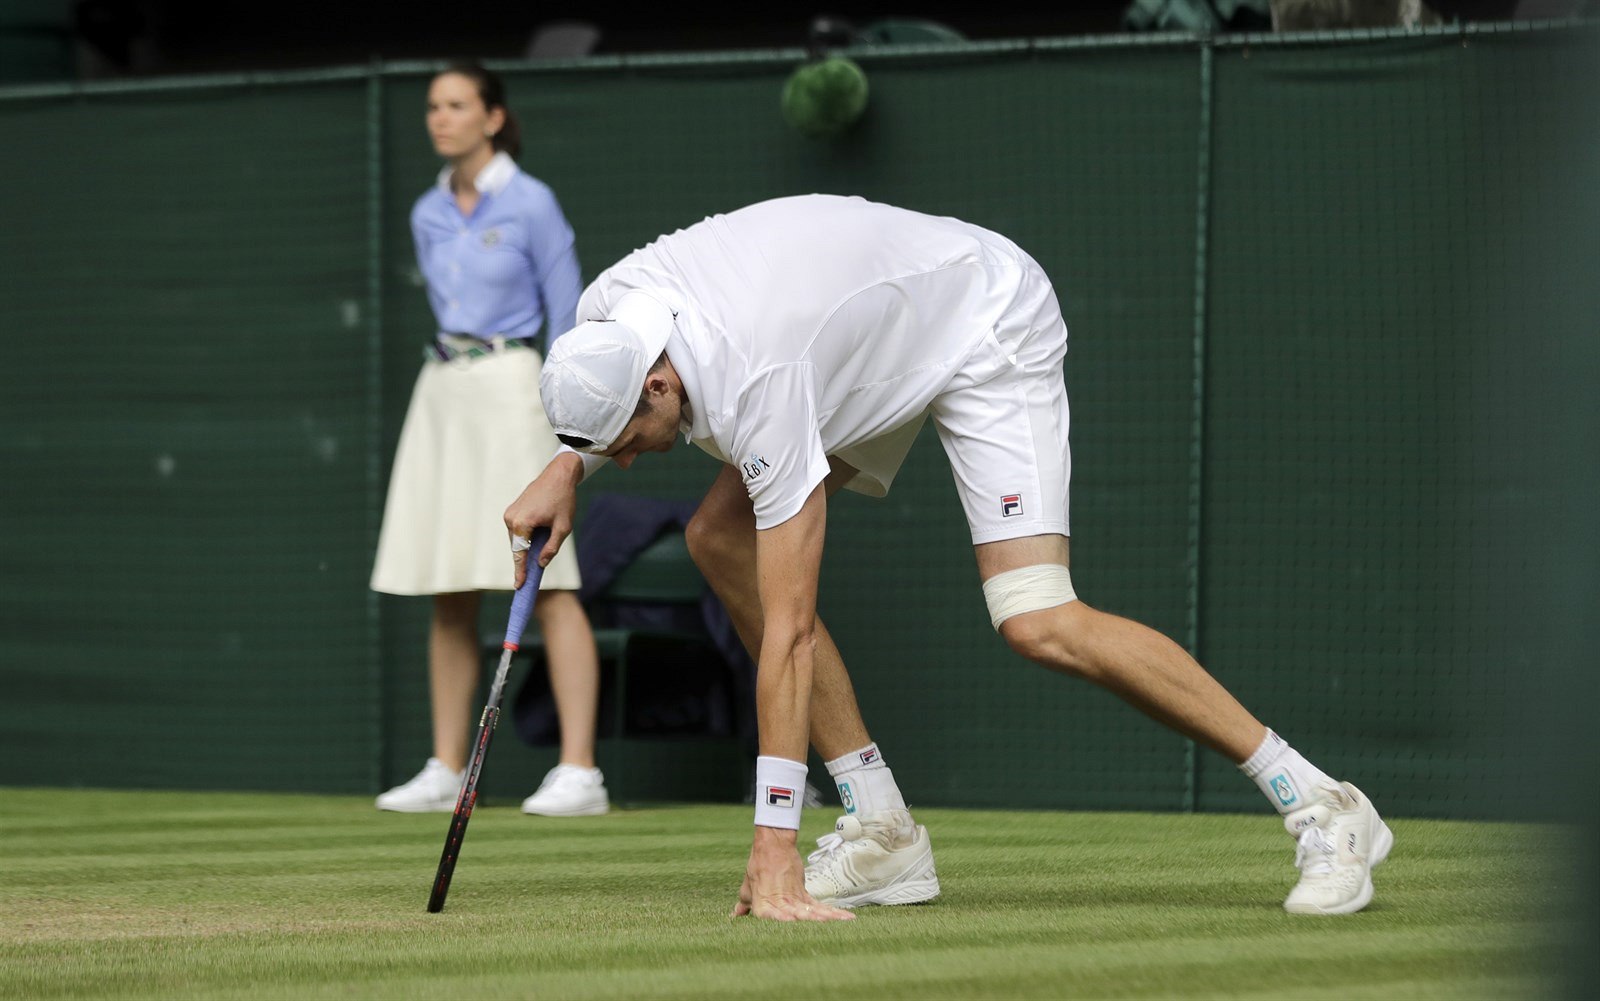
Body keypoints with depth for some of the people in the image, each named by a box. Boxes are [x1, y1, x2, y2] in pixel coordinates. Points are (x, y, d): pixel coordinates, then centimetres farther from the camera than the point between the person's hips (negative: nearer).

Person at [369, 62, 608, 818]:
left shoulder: (531, 205, -5)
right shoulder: (429, 216, 13)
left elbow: (567, 317, -3)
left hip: (509, 387, -6)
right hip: (442, 389, 6)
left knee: (546, 584, -11)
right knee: (448, 595, 5)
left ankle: (579, 773, -14)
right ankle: (446, 770, 9)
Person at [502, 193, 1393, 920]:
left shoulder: (753, 384, -38)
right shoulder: (609, 310, -15)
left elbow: (788, 631, -38)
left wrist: (775, 848, -38)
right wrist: (568, 467, -1)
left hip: (993, 326, -9)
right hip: (885, 339, 9)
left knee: (1038, 621, -25)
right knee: (722, 538, -4)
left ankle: (1319, 805, -19)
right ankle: (884, 832, -2)